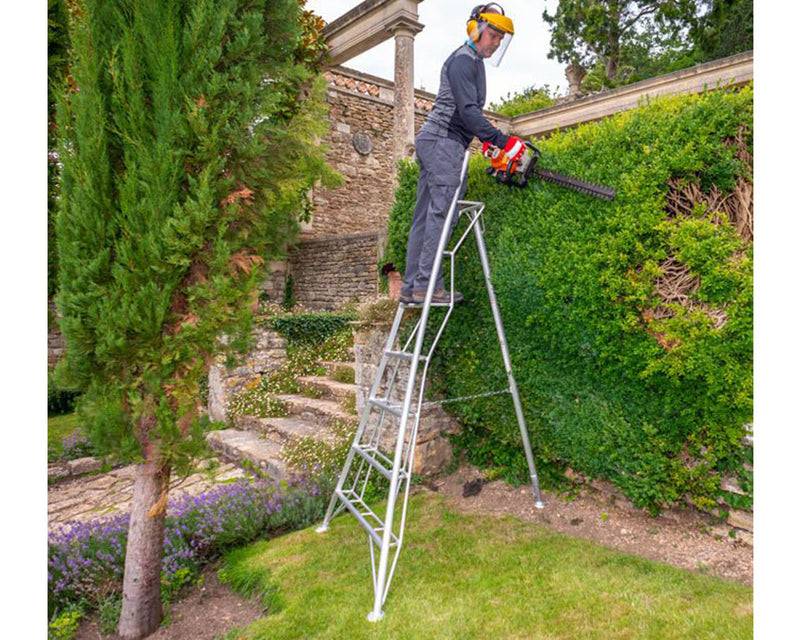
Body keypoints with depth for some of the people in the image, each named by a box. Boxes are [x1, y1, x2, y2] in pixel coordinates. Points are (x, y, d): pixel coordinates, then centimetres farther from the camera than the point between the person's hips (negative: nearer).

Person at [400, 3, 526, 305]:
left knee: (425, 216, 5)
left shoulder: (473, 62, 25)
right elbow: (468, 112, -18)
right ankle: (427, 284, -15)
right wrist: (503, 141, -20)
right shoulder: (463, 60, -7)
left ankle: (411, 287, 6)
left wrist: (488, 140, 15)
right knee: (443, 213, -15)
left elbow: (469, 112, 27)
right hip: (443, 142, -10)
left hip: (434, 144, 10)